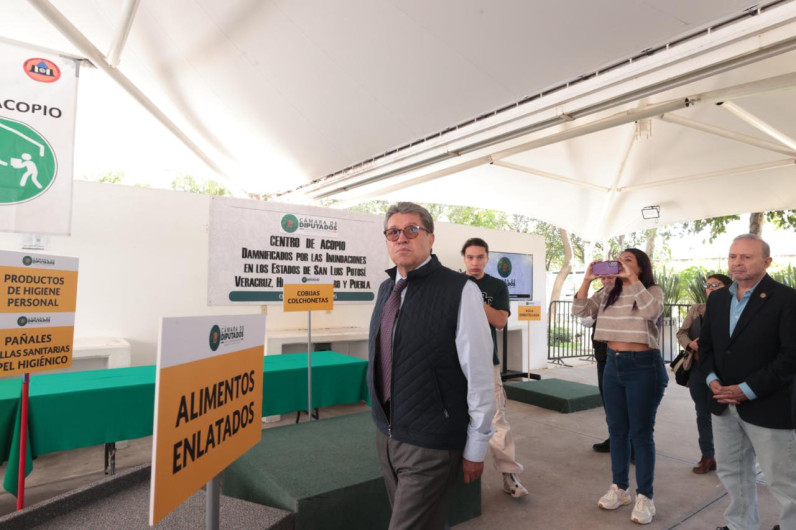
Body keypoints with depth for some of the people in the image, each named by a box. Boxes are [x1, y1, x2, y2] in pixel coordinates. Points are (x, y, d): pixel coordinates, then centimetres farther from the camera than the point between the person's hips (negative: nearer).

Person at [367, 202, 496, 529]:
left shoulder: (460, 290, -18)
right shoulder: (386, 289, 4)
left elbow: (480, 376, -14)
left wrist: (476, 448, -8)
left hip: (431, 444, -6)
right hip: (386, 435, 7)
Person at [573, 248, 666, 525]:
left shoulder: (652, 291, -5)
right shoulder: (608, 294, 8)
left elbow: (651, 311, -27)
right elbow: (579, 311, 0)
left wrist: (633, 279, -23)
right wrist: (587, 279, -7)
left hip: (644, 366, -5)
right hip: (613, 365, 5)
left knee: (641, 433, 3)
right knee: (617, 430, 13)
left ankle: (644, 497, 17)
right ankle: (619, 488, 27)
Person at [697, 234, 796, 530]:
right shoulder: (717, 299, 9)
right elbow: (705, 344, 12)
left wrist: (747, 390, -19)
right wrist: (711, 379, -4)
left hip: (767, 406, -6)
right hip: (724, 404, 6)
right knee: (731, 472, 19)